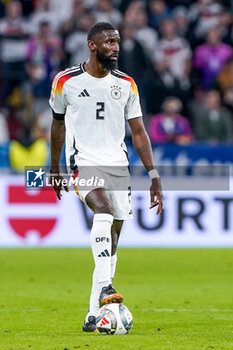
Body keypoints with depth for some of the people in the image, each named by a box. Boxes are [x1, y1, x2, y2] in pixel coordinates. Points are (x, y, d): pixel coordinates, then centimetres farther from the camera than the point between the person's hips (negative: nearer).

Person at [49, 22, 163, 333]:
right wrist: (55, 170, 21)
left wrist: (154, 175, 2)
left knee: (111, 240, 3)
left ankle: (94, 316, 10)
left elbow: (138, 132, 10)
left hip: (118, 165, 4)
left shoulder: (126, 84, 7)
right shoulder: (66, 81, 0)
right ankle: (105, 287, -41)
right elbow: (58, 124, 14)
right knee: (103, 209, -33)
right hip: (83, 162, -4)